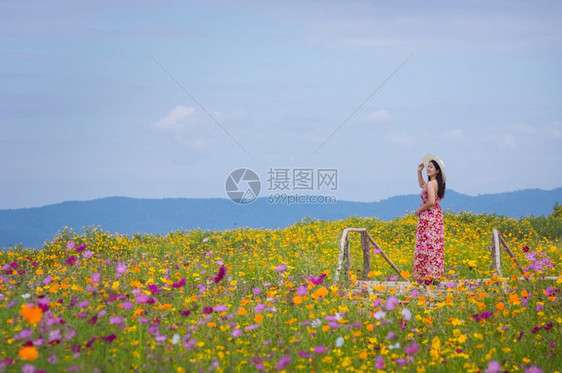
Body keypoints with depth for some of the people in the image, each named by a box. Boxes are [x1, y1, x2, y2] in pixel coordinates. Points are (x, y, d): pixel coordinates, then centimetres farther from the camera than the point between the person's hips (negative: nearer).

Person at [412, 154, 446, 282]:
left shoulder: (431, 184, -17)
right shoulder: (437, 183, 12)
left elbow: (431, 202, -27)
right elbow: (422, 185, 33)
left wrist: (420, 210, -12)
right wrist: (419, 172, 24)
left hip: (428, 217, -9)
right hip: (437, 216, 9)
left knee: (427, 245, -6)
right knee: (435, 245, 10)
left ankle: (428, 276, -5)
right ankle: (435, 276, 13)